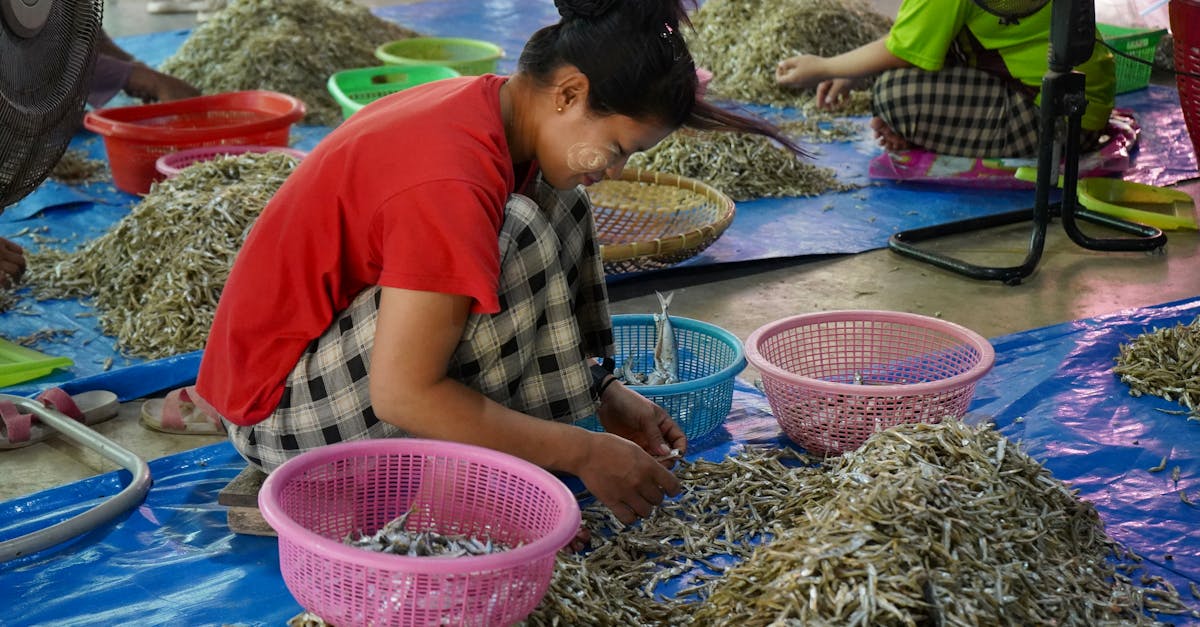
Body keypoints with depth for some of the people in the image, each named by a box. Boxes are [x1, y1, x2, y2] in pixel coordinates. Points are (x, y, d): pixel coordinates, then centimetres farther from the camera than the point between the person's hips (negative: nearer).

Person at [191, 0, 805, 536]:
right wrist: (583, 454, -22)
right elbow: (404, 396, -28)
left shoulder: (480, 105, -1)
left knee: (555, 201, 3)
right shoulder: (452, 186, -30)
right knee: (518, 237, -28)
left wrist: (604, 395, 2)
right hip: (282, 416, -10)